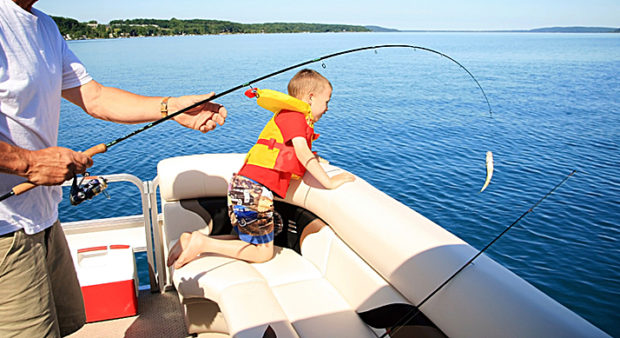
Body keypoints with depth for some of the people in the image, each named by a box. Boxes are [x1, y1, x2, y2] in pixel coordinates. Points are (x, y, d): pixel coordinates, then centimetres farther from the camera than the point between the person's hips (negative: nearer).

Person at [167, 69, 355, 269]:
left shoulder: (287, 116, 22)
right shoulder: (296, 116, -8)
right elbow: (301, 152, -20)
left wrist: (313, 160, 12)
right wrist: (329, 182, -18)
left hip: (243, 185, 10)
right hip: (254, 188, -10)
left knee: (251, 240, 18)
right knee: (263, 252, 0)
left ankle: (191, 240, 12)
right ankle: (203, 243, -5)